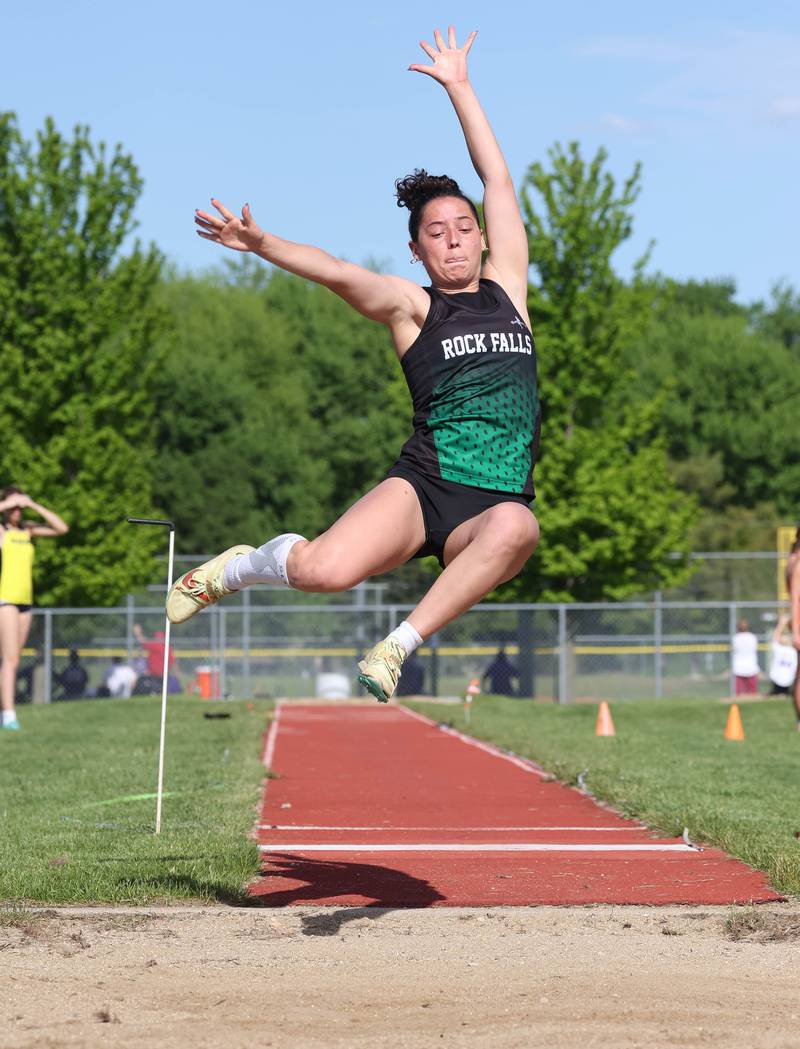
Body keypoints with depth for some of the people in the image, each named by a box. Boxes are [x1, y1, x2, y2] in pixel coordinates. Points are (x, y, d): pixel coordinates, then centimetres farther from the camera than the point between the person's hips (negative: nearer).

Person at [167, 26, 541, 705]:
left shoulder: (506, 287, 17)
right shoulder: (412, 305, 8)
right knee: (323, 570, -27)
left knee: (515, 527, -37)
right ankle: (241, 566, 11)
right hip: (425, 484, -2)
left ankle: (397, 647, -23)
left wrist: (459, 86, 23)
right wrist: (264, 246, -27)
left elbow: (498, 179, 19)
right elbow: (339, 274, -10)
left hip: (496, 504, 2)